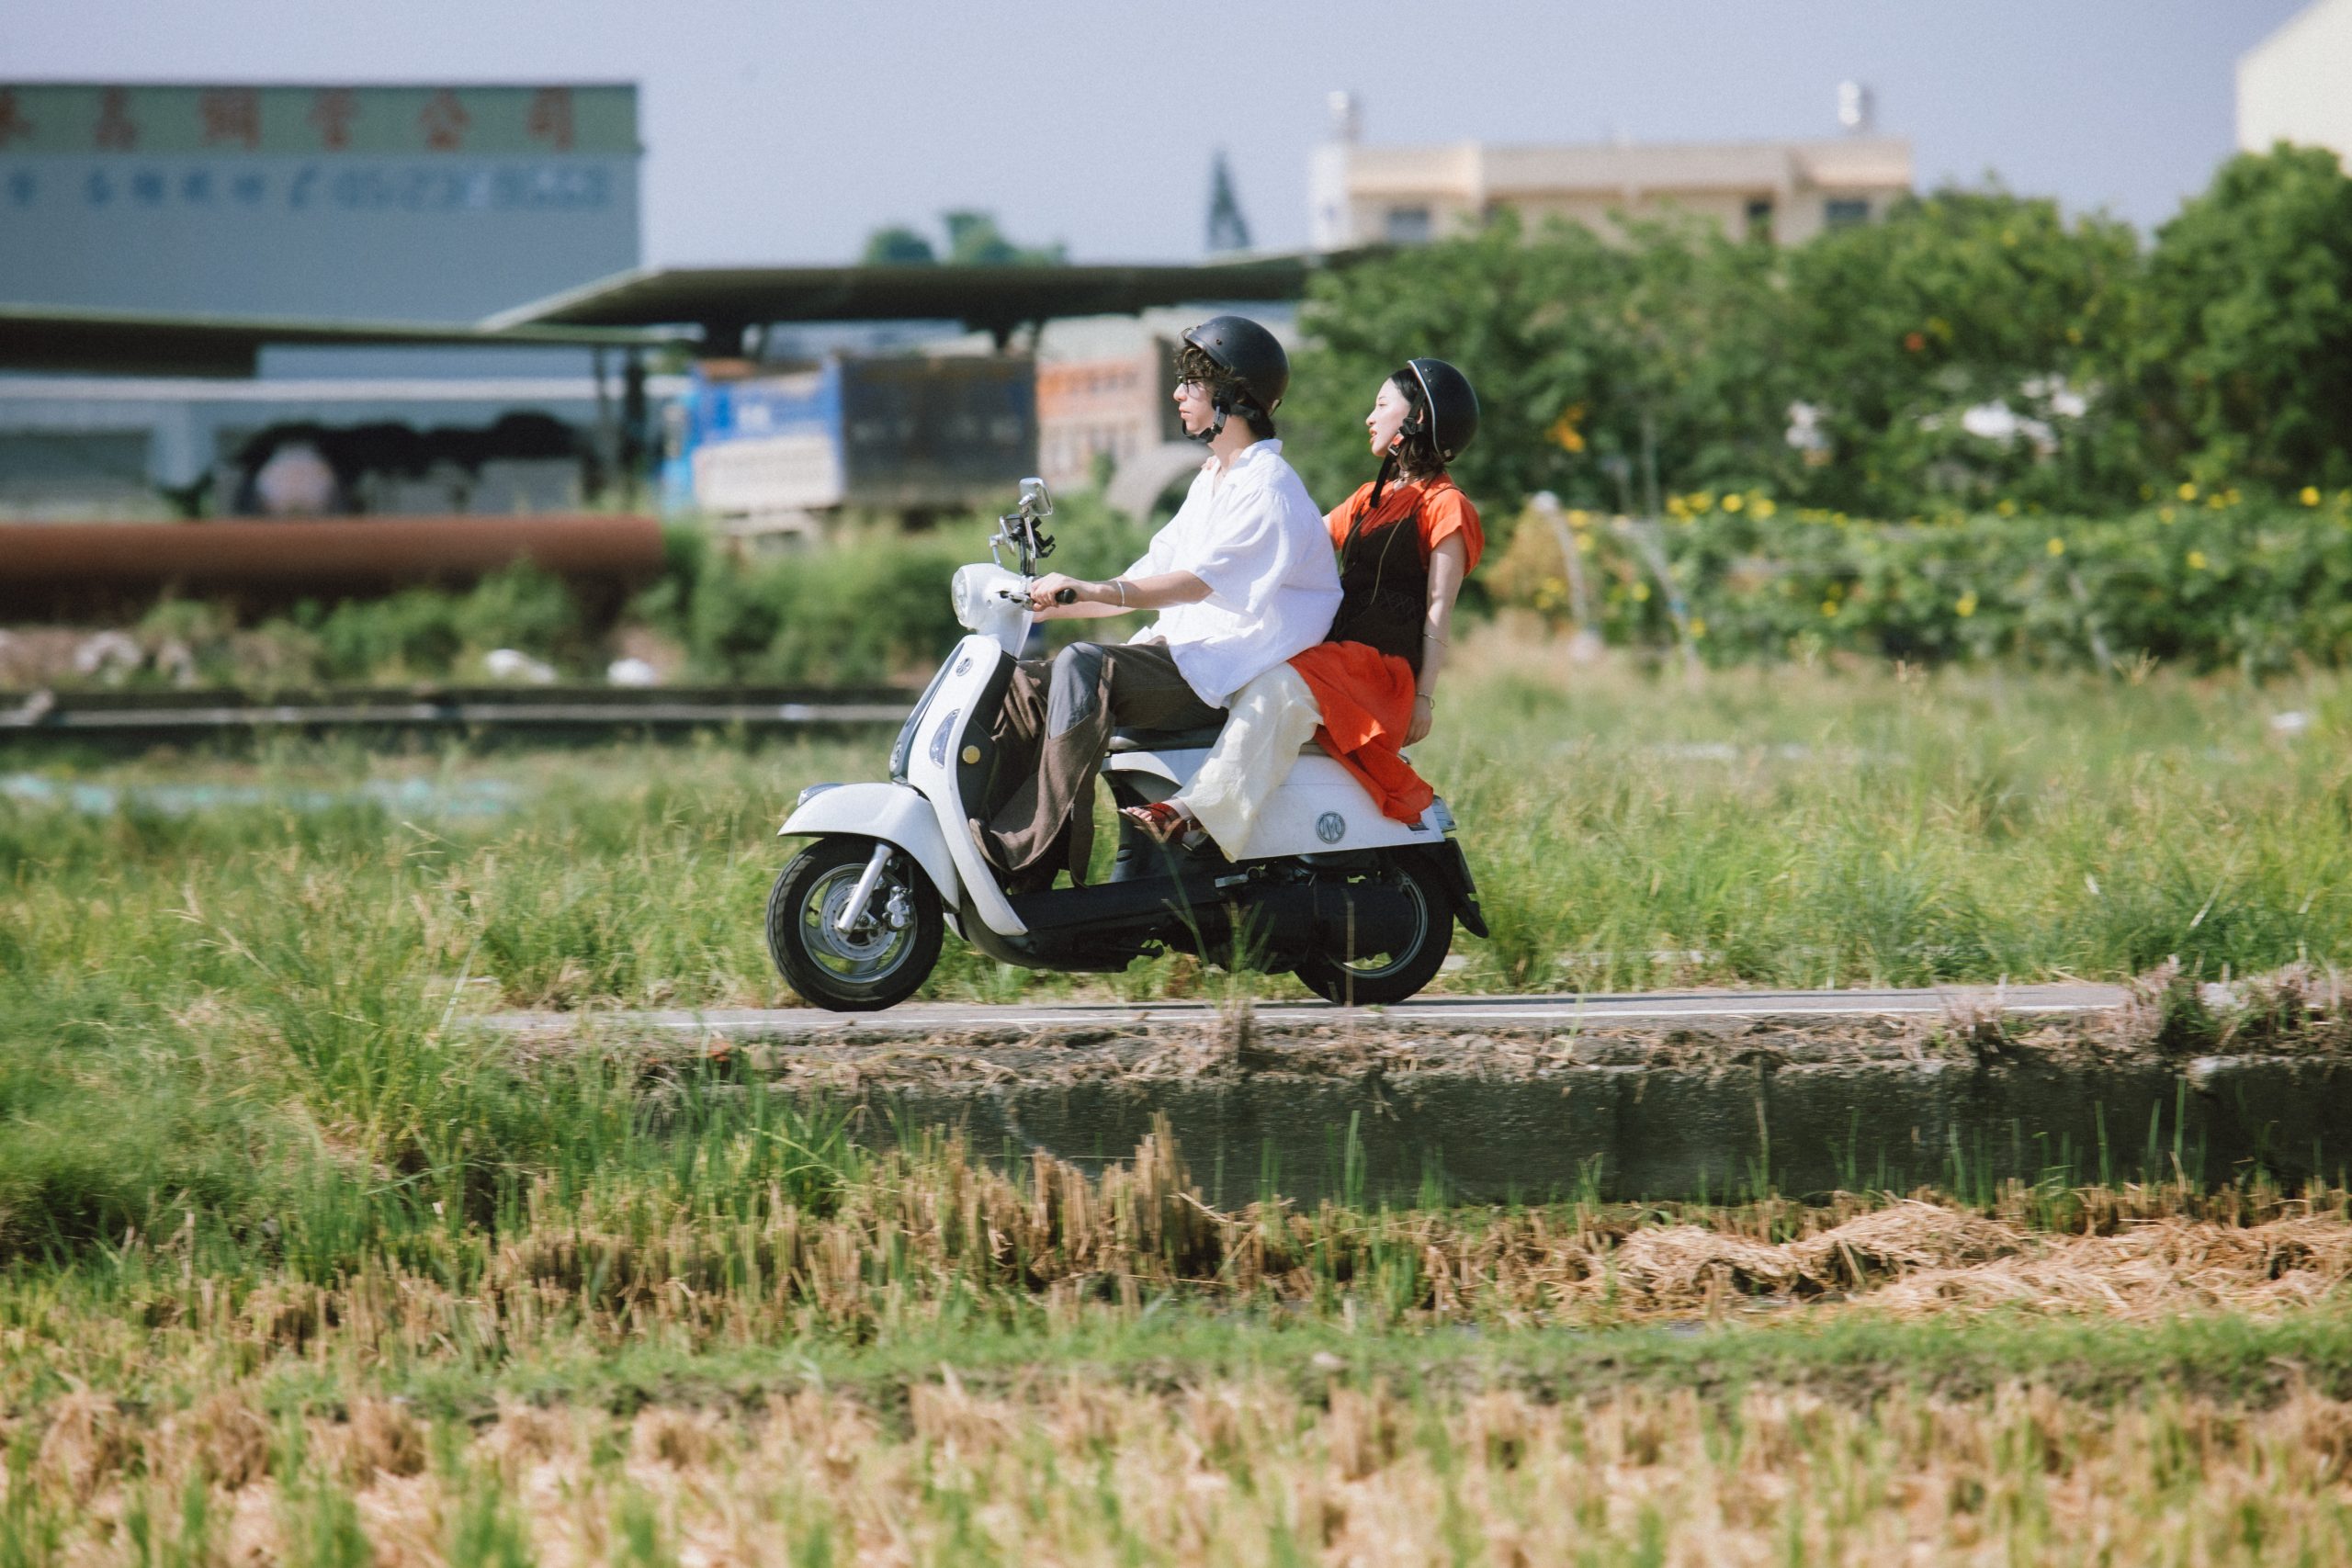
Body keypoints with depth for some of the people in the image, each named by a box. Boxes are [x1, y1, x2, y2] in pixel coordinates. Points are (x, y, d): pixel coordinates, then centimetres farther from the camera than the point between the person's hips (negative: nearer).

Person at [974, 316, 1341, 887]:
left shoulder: (1268, 487, -11)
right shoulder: (1210, 481, 22)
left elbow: (1202, 580, -25)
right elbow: (1155, 572, 21)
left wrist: (1095, 592, -36)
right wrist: (1057, 604, 9)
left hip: (1230, 666, -10)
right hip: (1178, 648, 10)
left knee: (1083, 667, -32)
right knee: (1025, 682, -5)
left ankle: (1032, 854, -37)